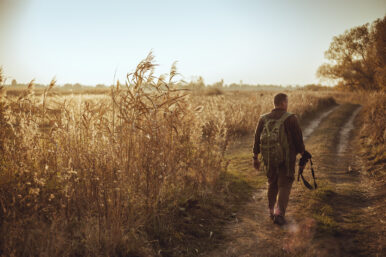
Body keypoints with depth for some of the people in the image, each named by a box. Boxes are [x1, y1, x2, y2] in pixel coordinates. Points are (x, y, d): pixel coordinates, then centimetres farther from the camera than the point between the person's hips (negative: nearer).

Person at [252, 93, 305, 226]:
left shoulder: (263, 119, 2)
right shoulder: (291, 119, -10)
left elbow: (257, 139, 5)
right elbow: (298, 139, -7)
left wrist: (255, 157, 13)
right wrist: (303, 153, 9)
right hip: (287, 158, -4)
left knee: (272, 184, 20)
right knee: (284, 186, 3)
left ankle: (271, 211, 29)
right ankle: (279, 213, -10)